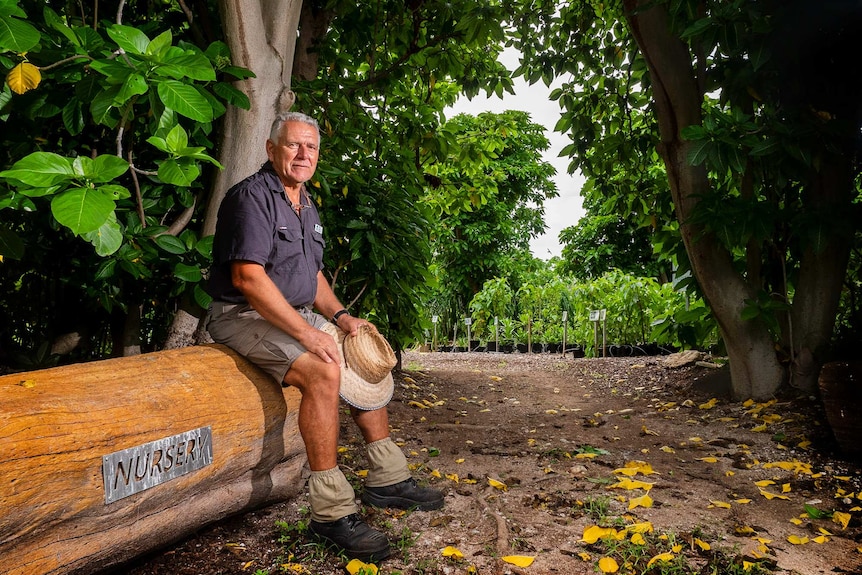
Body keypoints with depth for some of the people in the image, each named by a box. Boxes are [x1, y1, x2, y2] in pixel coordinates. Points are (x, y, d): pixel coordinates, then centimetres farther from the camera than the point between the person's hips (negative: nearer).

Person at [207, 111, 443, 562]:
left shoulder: (306, 207, 16)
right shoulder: (253, 196, -14)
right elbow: (248, 278, -24)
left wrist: (339, 315, 4)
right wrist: (306, 332, -26)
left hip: (297, 315, 10)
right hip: (243, 316, -9)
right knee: (323, 370, -31)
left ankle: (386, 479, 15)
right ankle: (331, 511, -23)